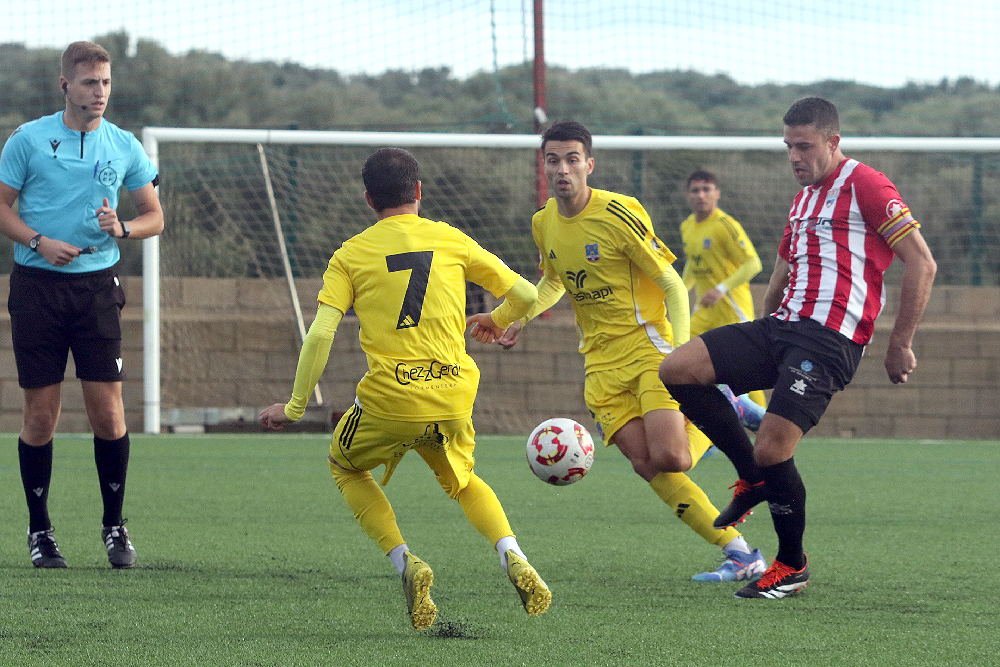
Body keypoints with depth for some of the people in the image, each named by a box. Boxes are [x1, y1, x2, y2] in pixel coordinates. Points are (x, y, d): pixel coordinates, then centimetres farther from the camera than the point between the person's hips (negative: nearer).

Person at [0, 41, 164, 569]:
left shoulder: (124, 146, 6)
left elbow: (154, 217, 12)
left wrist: (122, 228, -10)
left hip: (97, 286, 1)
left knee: (107, 408, -5)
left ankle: (114, 525, 10)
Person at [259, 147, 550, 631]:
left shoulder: (349, 255, 4)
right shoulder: (451, 240, 10)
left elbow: (320, 334, -6)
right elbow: (526, 295, 12)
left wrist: (295, 406, 3)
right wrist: (499, 321, 34)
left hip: (389, 402, -2)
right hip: (453, 397, 2)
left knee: (345, 467, 28)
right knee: (462, 480, 31)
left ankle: (404, 562, 6)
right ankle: (513, 558, 3)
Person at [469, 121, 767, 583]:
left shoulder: (619, 214, -14)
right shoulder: (544, 224, 5)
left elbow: (672, 285, -11)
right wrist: (520, 319, 9)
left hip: (650, 345, -5)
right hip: (602, 361, 5)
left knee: (667, 457, -22)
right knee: (646, 464, -11)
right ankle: (738, 552, -6)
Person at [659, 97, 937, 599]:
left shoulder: (865, 185, -4)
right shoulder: (802, 200, 23)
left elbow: (922, 264, -9)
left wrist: (899, 345, -8)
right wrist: (752, 356, 27)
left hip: (829, 340, -9)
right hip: (781, 327, 9)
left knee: (772, 450, -17)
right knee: (676, 370, -8)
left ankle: (793, 567, 6)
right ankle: (753, 476, 5)